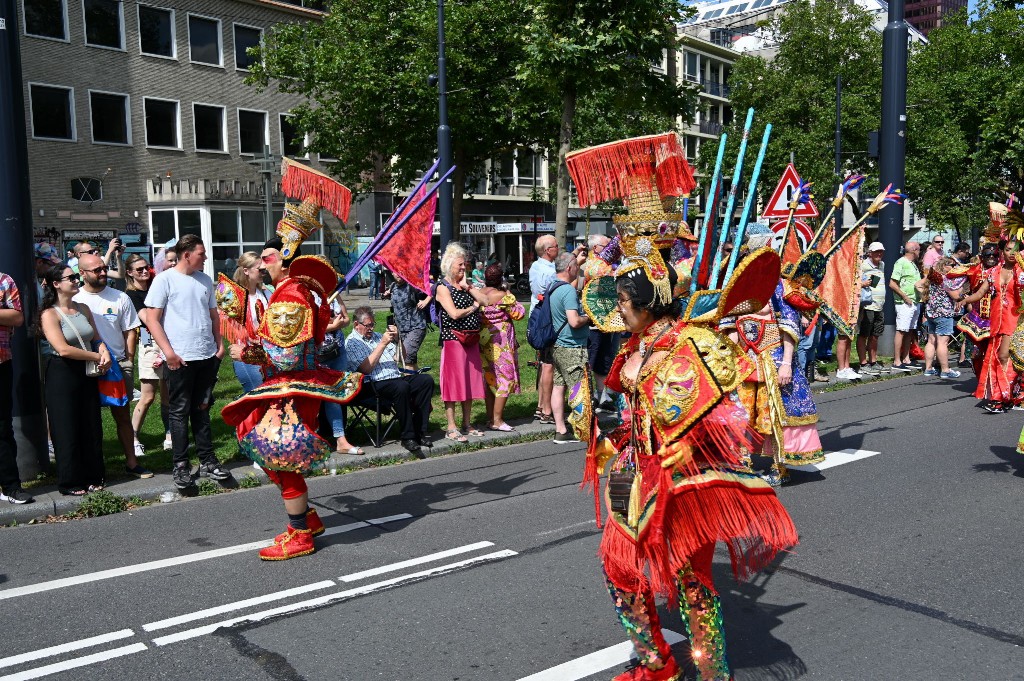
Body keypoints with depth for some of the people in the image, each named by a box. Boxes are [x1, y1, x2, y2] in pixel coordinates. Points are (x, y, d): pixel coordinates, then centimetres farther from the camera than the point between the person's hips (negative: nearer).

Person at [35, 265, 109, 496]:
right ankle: (70, 483, 12)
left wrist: (105, 352, -8)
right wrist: (97, 356, -13)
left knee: (91, 426, 9)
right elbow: (63, 349, -19)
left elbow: (96, 338, 14)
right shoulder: (49, 314, -10)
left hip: (86, 373, 6)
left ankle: (93, 477, 21)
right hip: (61, 375, -6)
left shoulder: (83, 309, 9)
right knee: (67, 429, 1)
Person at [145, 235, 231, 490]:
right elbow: (152, 318, -8)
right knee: (180, 411, 3)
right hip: (179, 359, -5)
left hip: (207, 356, 5)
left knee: (201, 409, 13)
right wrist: (168, 351, -15)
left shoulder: (205, 280, 12)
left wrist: (219, 344, 11)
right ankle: (180, 465, 11)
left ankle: (207, 460, 20)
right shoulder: (165, 279, -5)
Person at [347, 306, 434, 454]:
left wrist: (396, 339, 5)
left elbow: (398, 358, 23)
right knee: (402, 386, -36)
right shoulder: (351, 343, 2)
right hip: (373, 385, -7)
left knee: (427, 380, -15)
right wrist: (382, 344, -12)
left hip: (395, 378, 7)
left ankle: (419, 432, -16)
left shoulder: (376, 336, 24)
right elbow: (366, 368, -13)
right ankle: (407, 437, -27)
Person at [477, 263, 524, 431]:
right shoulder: (504, 296, -15)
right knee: (506, 377, -1)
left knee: (489, 378, 14)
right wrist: (511, 297, 3)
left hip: (483, 340, 7)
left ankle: (490, 417, 19)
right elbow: (519, 314, -8)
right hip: (500, 341, -7)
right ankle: (497, 420, -3)